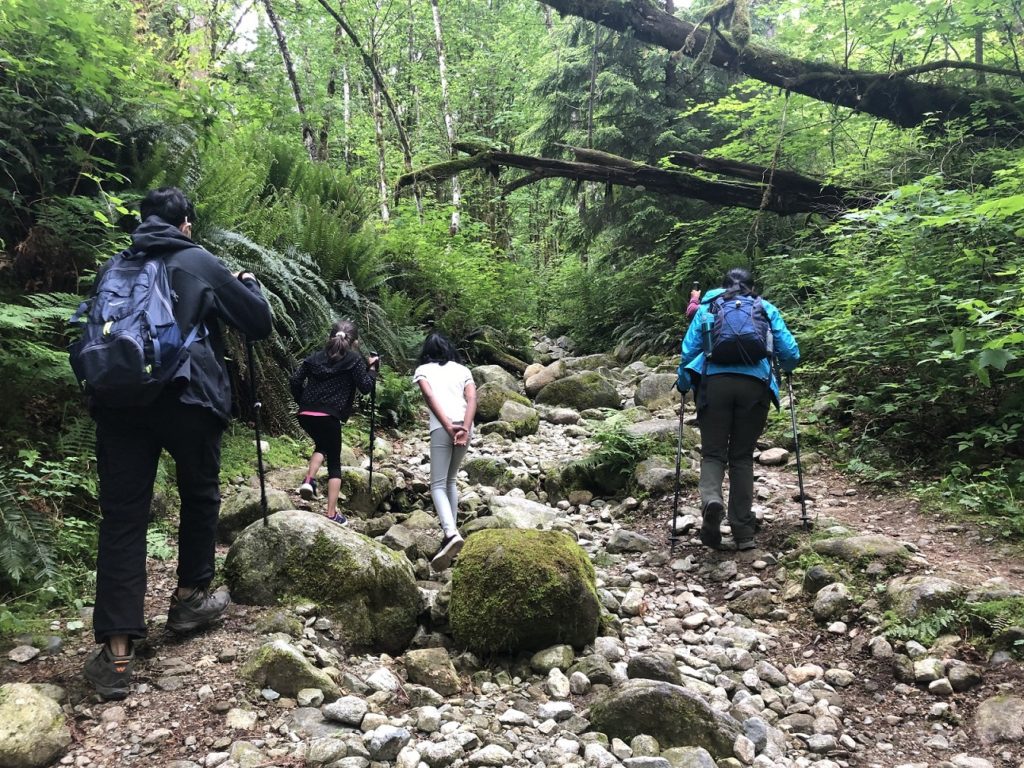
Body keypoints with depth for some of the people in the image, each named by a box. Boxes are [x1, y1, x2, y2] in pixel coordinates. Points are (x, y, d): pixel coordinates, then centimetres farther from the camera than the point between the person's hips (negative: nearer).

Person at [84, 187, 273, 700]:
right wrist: (249, 284, 27)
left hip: (119, 400, 3)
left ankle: (116, 652, -5)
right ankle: (190, 598, 29)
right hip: (187, 398, -3)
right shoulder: (200, 263, 7)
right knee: (199, 495, 19)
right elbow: (260, 324, 10)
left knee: (122, 515, 0)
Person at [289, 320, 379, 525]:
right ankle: (332, 514, 3)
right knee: (334, 463, 6)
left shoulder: (315, 357, 17)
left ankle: (309, 480, 9)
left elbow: (294, 381, 10)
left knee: (322, 445, 33)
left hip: (305, 414, 5)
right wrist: (372, 367, 14)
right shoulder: (354, 360, 5)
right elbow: (366, 386, 0)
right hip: (329, 416, -5)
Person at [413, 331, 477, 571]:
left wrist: (449, 427, -13)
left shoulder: (423, 370, 14)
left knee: (438, 485, -2)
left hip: (441, 427, -4)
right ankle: (450, 532, 19)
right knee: (450, 480, 21)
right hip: (465, 427, 4)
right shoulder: (462, 369, 22)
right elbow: (472, 400, 4)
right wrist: (464, 429, -7)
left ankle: (451, 533, -25)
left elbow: (430, 397, -5)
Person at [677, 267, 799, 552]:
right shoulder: (767, 309, 20)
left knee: (713, 452, 7)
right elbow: (791, 353, 14)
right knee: (742, 456, 11)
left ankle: (711, 498, -25)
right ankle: (743, 532, 7)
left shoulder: (707, 308, 19)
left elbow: (689, 351, 10)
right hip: (755, 385, 1)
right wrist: (785, 368, 37)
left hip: (714, 382, 0)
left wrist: (683, 384, 25)